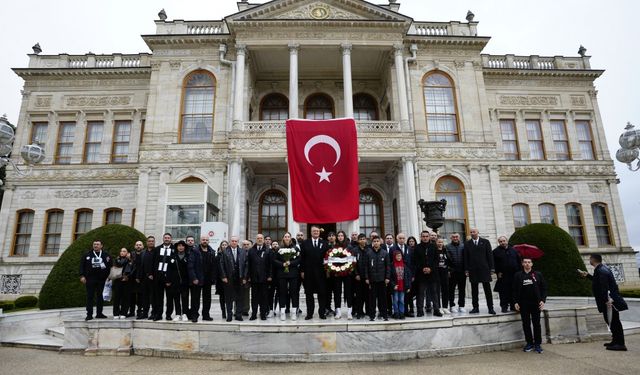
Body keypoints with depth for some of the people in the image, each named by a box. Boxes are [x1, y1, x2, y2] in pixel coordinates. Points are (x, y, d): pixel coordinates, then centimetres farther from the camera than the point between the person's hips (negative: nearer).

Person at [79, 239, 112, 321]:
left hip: (102, 279, 1)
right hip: (90, 279, -1)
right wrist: (82, 276, -4)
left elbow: (111, 265, 7)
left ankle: (99, 313, 15)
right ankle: (89, 314, 3)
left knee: (100, 296, 7)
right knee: (90, 297, -1)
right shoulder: (87, 255, 6)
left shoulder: (106, 255, 7)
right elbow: (82, 265, 4)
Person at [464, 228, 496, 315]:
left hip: (484, 269, -1)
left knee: (487, 289, 2)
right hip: (473, 270, 1)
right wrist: (466, 269, -1)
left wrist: (491, 268, -3)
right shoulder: (467, 244, 7)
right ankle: (475, 308, 12)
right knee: (474, 290, 5)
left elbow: (490, 255, 2)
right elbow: (466, 258, 5)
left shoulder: (485, 242, 5)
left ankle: (490, 308, 7)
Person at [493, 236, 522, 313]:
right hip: (503, 275, -3)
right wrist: (498, 272, -8)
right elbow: (494, 263, -1)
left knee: (514, 292, 8)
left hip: (514, 274, 3)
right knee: (504, 292, -3)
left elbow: (519, 261, 14)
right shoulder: (496, 251, 1)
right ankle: (504, 307, 3)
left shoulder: (513, 250, 11)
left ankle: (513, 306, 19)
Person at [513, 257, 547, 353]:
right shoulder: (517, 275, 4)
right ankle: (529, 343, 17)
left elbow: (544, 288, 6)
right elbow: (514, 290, 5)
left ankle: (537, 344, 13)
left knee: (536, 324, 3)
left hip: (536, 303, 0)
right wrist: (515, 302, -2)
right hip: (523, 304, 1)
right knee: (526, 324, 5)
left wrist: (543, 300, -5)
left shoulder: (538, 275, 4)